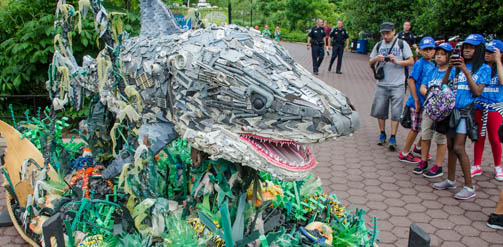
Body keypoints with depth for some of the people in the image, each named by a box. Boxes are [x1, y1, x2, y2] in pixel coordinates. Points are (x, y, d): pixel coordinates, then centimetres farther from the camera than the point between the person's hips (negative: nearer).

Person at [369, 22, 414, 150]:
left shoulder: (402, 44, 3)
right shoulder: (379, 45, 11)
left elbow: (411, 61, 1)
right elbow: (370, 62, 12)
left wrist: (397, 62, -14)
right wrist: (376, 59, -9)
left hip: (397, 85, -3)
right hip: (382, 84, 3)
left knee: (396, 112, -4)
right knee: (380, 111, 6)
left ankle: (393, 138, 1)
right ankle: (382, 134, 22)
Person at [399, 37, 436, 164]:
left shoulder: (432, 65, 10)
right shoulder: (419, 63, -13)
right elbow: (411, 81, -18)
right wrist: (416, 100, -19)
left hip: (428, 102, 8)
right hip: (418, 102, -8)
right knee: (415, 129, -2)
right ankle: (404, 154, 10)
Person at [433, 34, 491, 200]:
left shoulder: (483, 68, 0)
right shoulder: (457, 65, 10)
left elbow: (477, 92, -11)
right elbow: (443, 85, 5)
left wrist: (465, 71, -14)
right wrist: (449, 68, -8)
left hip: (466, 110, -5)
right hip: (451, 109, 5)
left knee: (458, 147, -12)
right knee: (450, 146, 10)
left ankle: (469, 187, -3)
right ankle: (451, 181, 23)